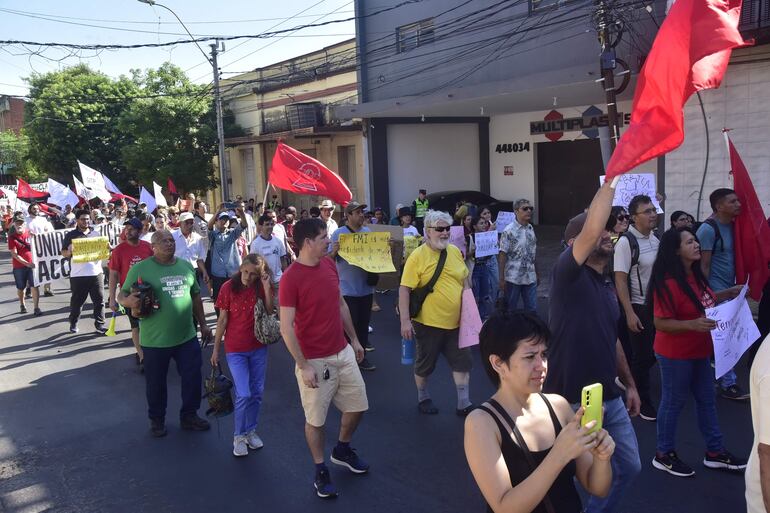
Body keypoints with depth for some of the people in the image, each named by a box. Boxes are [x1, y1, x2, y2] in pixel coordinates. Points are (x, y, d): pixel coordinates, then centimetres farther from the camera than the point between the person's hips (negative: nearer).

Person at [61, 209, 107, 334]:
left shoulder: (96, 234, 12)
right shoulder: (71, 235, 3)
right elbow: (64, 253, 3)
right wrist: (69, 251, -19)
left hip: (96, 272, 2)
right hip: (78, 274, -2)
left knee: (99, 300, 1)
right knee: (77, 301, 8)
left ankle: (99, 324, 9)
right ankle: (73, 323, 24)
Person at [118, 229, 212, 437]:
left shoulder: (186, 266, 7)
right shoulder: (140, 269, -7)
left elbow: (196, 296, 16)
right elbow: (122, 295, -4)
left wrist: (203, 324, 16)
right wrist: (129, 301, -27)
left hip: (187, 337, 4)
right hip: (155, 340, -4)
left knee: (192, 378, 11)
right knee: (156, 382, 11)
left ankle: (189, 416, 30)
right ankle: (157, 420, 32)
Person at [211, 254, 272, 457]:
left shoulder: (262, 287, -3)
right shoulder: (228, 287, -9)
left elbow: (270, 312, -13)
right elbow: (222, 320, -4)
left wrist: (266, 287, -20)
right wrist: (216, 349, -1)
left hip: (259, 348, 3)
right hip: (235, 350, -3)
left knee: (257, 392, 11)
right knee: (243, 394, -7)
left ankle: (251, 430, 29)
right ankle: (238, 436, 12)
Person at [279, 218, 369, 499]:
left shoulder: (329, 264, 2)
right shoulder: (291, 278, -20)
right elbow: (286, 328, -19)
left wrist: (354, 339, 17)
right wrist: (303, 366, -19)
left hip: (343, 353, 7)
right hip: (315, 361, -7)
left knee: (357, 405, 17)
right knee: (315, 419, 8)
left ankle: (342, 450, 42)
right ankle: (320, 471, 29)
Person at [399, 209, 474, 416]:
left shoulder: (455, 251, 4)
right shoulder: (417, 256, -14)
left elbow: (465, 282, 15)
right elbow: (404, 289, -16)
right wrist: (405, 320, -21)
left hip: (455, 322, 5)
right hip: (428, 323, -5)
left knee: (462, 363, 8)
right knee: (425, 364, 13)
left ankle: (464, 404, 20)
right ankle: (423, 398, 35)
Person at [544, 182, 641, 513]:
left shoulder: (608, 287, 11)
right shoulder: (568, 274, -14)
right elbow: (591, 229, -31)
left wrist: (630, 384, 20)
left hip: (611, 400, 8)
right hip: (573, 404, -8)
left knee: (629, 467, 21)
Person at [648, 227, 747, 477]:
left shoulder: (695, 275, 3)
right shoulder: (668, 284, -25)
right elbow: (660, 323, -25)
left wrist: (726, 294, 7)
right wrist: (693, 324, -35)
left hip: (698, 351, 9)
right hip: (675, 354, -9)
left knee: (707, 400, 18)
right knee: (673, 402, 5)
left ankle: (715, 452, 32)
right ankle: (663, 454, 21)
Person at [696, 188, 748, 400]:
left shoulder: (731, 226, 11)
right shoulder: (708, 229, -13)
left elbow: (734, 258, 16)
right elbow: (703, 266, -13)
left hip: (729, 290, 8)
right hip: (716, 293, -8)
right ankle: (728, 383, 5)